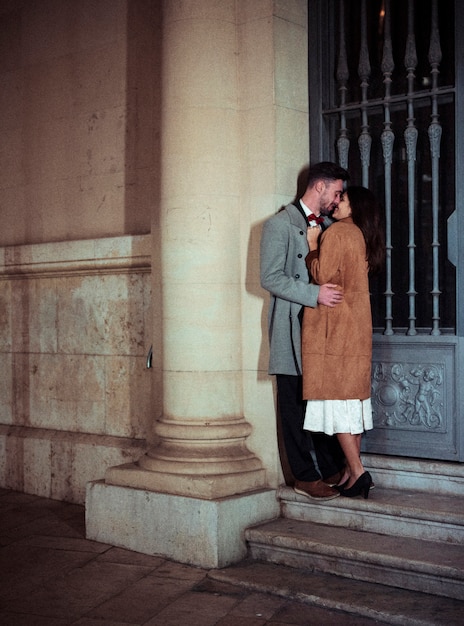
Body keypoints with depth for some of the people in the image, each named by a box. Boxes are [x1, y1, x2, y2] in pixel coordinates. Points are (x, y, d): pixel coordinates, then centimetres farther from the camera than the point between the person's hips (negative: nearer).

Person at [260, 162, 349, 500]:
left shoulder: (328, 225, 18)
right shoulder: (280, 224, -5)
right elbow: (271, 278, -13)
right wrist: (315, 294, -21)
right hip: (294, 329, -6)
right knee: (296, 405, 1)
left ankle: (333, 470, 19)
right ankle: (305, 477, 9)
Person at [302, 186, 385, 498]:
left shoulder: (336, 232, -9)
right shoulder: (362, 236, 15)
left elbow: (323, 276, -14)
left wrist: (312, 244, -2)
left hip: (334, 328, -8)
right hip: (357, 329, 8)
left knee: (335, 396, -7)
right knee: (352, 396, 9)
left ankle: (357, 471, -9)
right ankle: (353, 470, 12)